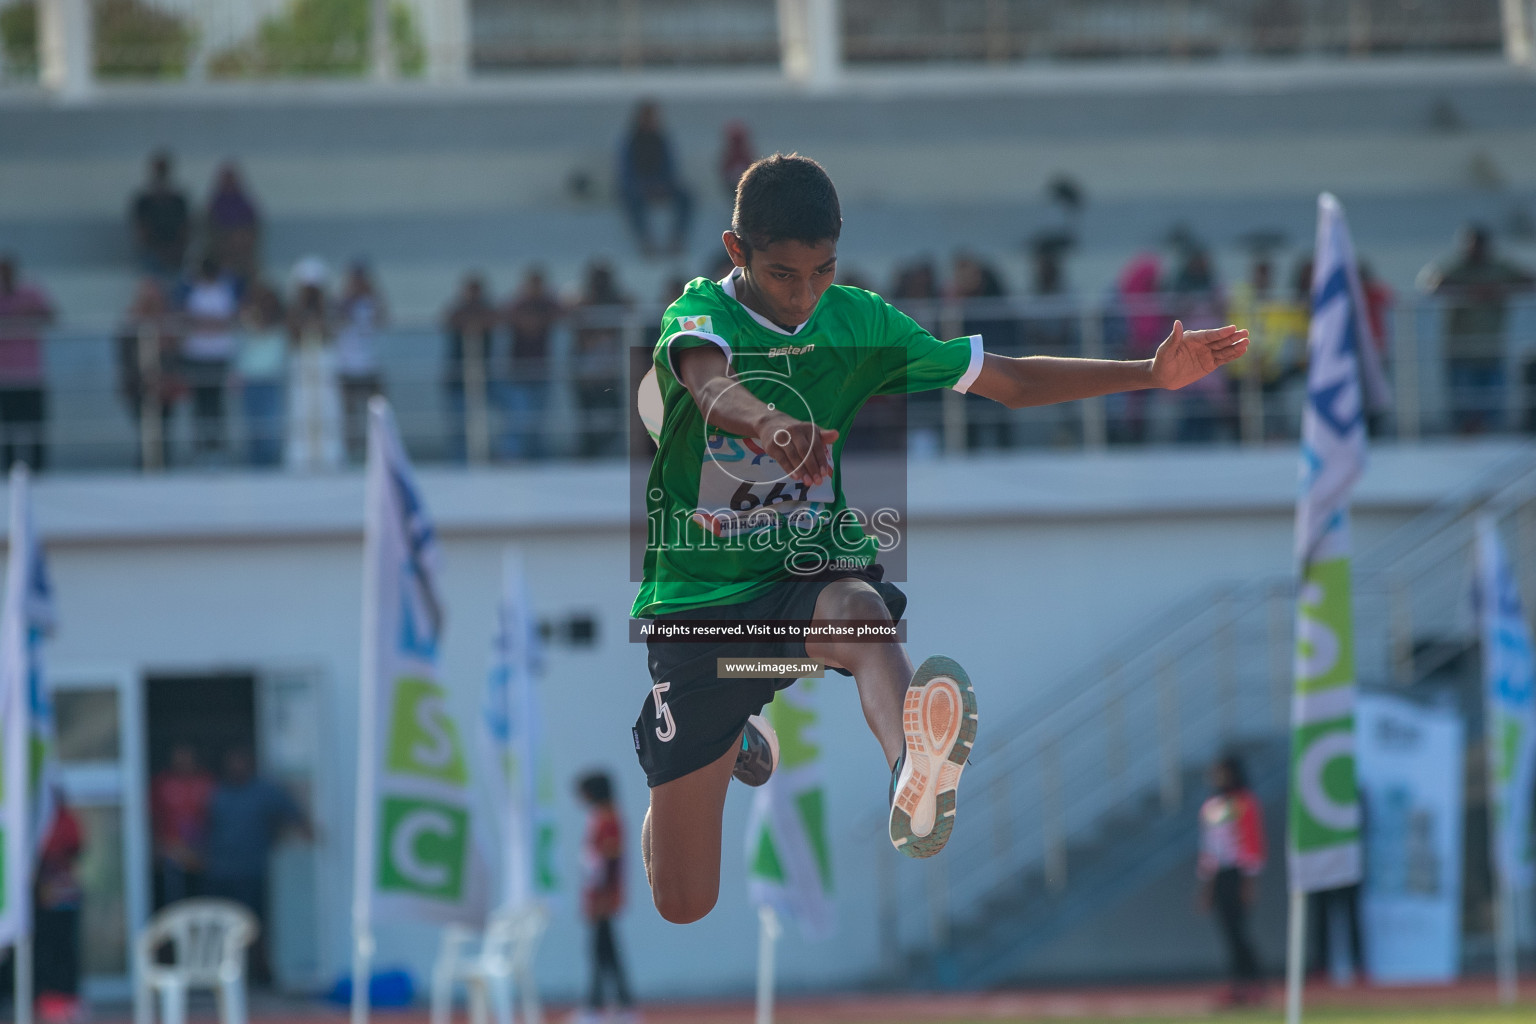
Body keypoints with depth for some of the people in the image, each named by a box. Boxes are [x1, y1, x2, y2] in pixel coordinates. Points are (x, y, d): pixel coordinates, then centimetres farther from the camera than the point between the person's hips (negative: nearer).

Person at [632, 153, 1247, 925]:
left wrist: (1153, 374, -2)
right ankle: (737, 742, 38)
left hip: (811, 576, 2)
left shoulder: (859, 323, 2)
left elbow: (1009, 382, 8)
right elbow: (708, 383, -37)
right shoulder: (703, 314, -12)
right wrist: (770, 424, -60)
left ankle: (912, 779, -70)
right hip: (697, 598, -2)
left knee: (860, 612, -39)